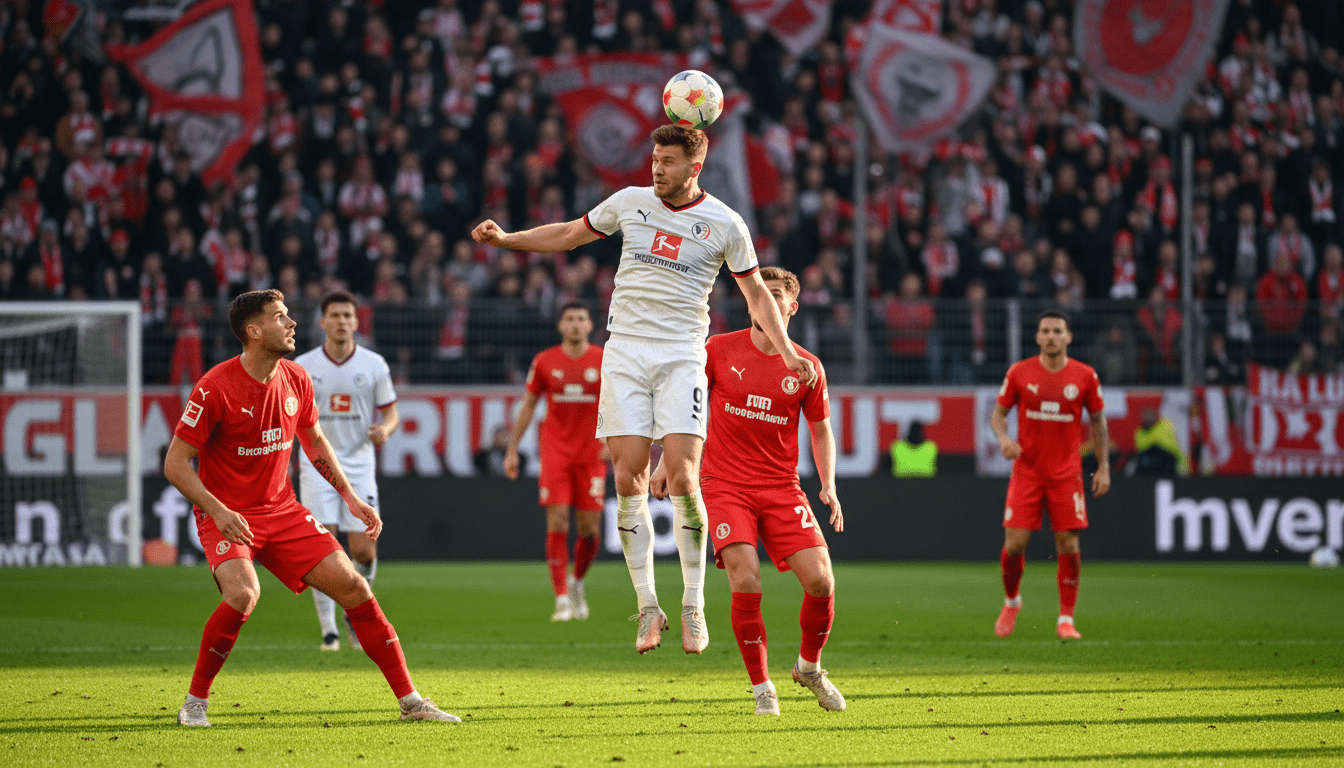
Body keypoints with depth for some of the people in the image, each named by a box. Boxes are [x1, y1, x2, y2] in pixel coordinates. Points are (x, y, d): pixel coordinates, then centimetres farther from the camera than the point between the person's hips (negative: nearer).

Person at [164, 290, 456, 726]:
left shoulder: (295, 379, 1)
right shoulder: (215, 388, -17)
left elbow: (314, 441, 20)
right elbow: (175, 464, -15)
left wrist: (351, 498, 12)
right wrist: (218, 510, -28)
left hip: (282, 510, 6)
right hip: (227, 517, -6)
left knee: (351, 585, -3)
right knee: (242, 595, -32)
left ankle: (409, 700, 7)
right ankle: (195, 702, -13)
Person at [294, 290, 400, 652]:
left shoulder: (374, 365, 1)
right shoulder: (302, 366, 0)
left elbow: (391, 412, 7)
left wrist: (385, 429, -16)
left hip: (359, 465, 1)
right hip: (316, 464, -1)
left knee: (364, 551, -4)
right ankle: (328, 629, -4)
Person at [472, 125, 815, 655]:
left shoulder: (725, 224, 2)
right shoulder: (631, 202, 7)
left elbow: (756, 293, 9)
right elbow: (568, 235, 20)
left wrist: (787, 353, -2)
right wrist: (505, 238, 10)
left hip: (682, 357, -2)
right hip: (625, 353, 2)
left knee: (682, 477, -15)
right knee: (629, 481, -6)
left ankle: (693, 606, -3)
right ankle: (648, 608, 0)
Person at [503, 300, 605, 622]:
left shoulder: (604, 361, 3)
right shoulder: (544, 361, 4)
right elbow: (528, 406, 11)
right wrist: (512, 449, 8)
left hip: (591, 454, 1)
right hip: (555, 453, -1)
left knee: (590, 530, 0)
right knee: (557, 525, -10)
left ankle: (577, 582, 28)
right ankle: (562, 600, -7)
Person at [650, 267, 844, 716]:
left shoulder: (807, 367, 2)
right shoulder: (720, 350, 0)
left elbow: (821, 430, 13)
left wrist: (829, 486, 0)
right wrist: (668, 462, 5)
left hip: (782, 488, 1)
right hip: (724, 487, -1)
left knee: (820, 581, -11)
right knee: (746, 582, -18)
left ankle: (809, 666, 18)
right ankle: (761, 687, -2)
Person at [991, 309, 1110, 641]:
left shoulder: (1085, 376, 0)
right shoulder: (1019, 373, -1)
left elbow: (1098, 420, 10)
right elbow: (999, 413, 8)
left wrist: (1103, 466, 6)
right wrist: (1003, 438, -14)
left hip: (1067, 474, 0)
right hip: (1026, 472, 0)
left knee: (1068, 545, -6)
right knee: (1014, 544, -6)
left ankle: (1066, 619, 5)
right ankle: (1011, 601, 22)